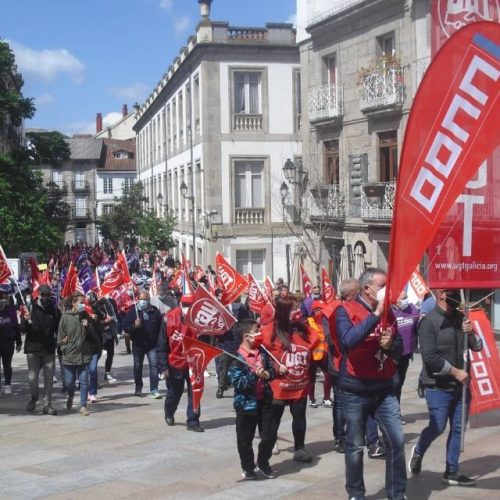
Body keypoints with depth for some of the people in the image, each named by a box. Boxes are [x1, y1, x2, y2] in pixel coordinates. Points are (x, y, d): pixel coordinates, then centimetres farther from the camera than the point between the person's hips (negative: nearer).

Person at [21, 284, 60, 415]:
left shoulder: (54, 311, 4)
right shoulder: (31, 308, -1)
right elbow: (23, 329, -4)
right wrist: (26, 320, -25)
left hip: (49, 350, 1)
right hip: (33, 349, -1)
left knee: (49, 378, 2)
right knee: (32, 378, 0)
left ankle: (47, 405, 10)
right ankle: (34, 398, 28)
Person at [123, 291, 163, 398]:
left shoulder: (155, 311, 2)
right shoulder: (133, 311, -1)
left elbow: (160, 326, 6)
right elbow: (125, 327, -4)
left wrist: (159, 340, 0)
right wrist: (134, 326, -23)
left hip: (152, 344, -1)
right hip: (138, 344, 1)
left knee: (154, 365, -10)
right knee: (137, 366, 12)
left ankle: (154, 390, -9)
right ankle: (138, 388, 29)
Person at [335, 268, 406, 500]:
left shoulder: (387, 312, 8)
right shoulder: (346, 311, -8)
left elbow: (399, 348, 11)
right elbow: (347, 341, -27)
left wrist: (390, 345, -13)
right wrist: (376, 314, -26)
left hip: (385, 389, 4)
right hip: (355, 390, -4)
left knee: (396, 441, -1)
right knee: (355, 445, 6)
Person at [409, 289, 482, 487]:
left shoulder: (461, 318, 8)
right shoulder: (429, 322, -12)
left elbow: (478, 346, 11)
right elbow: (430, 357, -18)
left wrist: (470, 334, -10)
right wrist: (455, 372, -15)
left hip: (461, 385, 6)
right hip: (439, 386, -6)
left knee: (458, 428, 8)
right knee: (437, 426, -5)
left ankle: (452, 471, 19)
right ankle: (418, 451, 24)